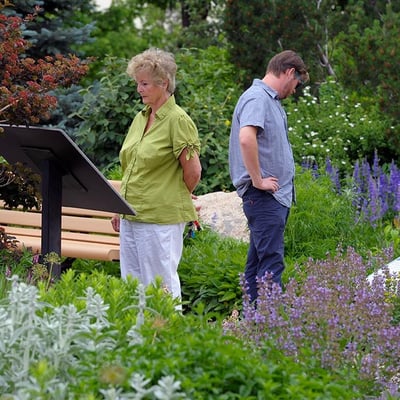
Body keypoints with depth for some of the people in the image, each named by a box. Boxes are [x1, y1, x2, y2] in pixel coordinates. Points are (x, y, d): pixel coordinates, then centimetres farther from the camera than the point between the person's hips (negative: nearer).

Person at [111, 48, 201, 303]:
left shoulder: (178, 120, -11)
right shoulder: (140, 119, 14)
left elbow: (193, 171, -10)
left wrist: (176, 200, 5)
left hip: (162, 218, -8)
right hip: (131, 216, 8)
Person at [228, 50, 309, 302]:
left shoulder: (270, 100, 18)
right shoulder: (257, 98, -14)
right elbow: (246, 138, -30)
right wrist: (258, 180, -23)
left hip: (276, 194, 10)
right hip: (264, 196, -10)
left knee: (258, 261, 13)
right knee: (272, 263, -13)